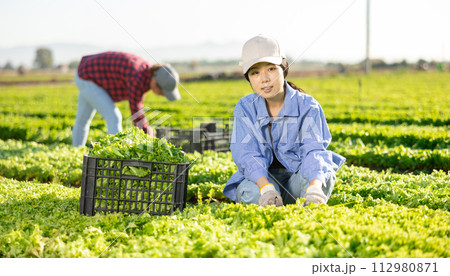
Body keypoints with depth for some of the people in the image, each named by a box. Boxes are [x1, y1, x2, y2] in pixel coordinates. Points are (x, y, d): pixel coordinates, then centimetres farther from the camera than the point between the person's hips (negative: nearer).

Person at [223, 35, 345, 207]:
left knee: (326, 175, -33)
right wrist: (266, 187, -41)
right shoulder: (245, 108, -6)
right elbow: (246, 154, -19)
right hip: (263, 177, 0)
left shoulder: (307, 106, -10)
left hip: (297, 175, 0)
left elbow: (313, 150, -25)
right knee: (249, 192, -35)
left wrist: (314, 187, -48)